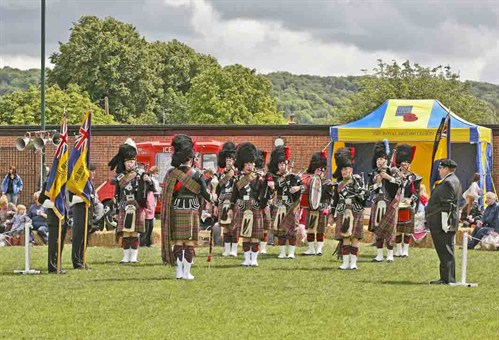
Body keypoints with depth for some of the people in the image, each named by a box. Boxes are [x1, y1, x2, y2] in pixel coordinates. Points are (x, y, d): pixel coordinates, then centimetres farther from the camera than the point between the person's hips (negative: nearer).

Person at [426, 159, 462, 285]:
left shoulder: (448, 183, -16)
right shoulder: (454, 181, 18)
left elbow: (446, 205, -21)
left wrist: (444, 224, -21)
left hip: (442, 223, -11)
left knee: (446, 251, -9)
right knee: (445, 251, 13)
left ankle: (448, 279, -8)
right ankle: (446, 278, 17)